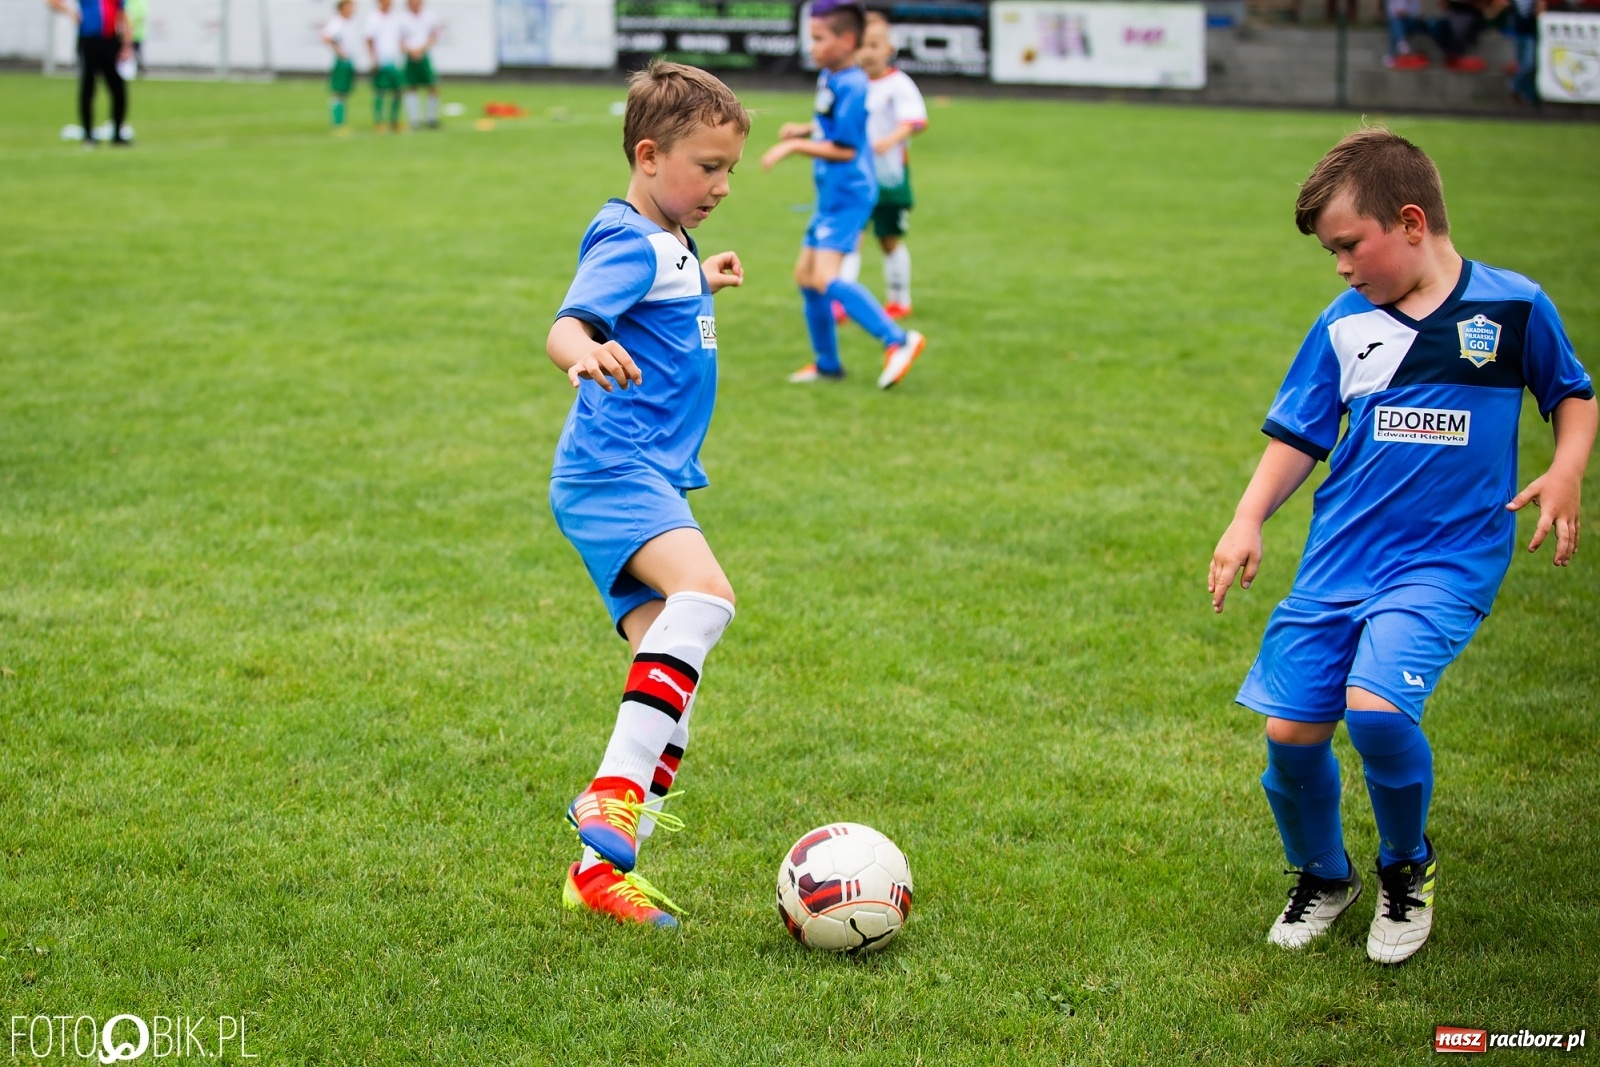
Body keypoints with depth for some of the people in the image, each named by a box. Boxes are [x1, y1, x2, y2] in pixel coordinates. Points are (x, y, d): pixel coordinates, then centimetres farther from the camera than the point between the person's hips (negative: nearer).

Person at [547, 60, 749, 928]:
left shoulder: (667, 246, 19)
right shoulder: (630, 243, -11)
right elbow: (567, 324, -29)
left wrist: (703, 283, 50)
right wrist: (584, 355, -50)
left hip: (649, 480, 10)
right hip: (611, 470, -10)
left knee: (673, 680, 4)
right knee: (704, 592, -34)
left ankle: (601, 867, 6)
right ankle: (612, 794, -37)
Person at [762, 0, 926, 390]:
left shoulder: (851, 86, -19)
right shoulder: (828, 78, 9)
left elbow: (846, 149, -21)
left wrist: (794, 146, -17)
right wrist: (803, 130, 8)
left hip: (849, 194, -10)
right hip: (831, 195, 10)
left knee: (825, 278, -22)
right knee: (805, 275, 15)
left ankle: (896, 340, -21)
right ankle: (827, 363, 26)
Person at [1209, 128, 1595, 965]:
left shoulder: (1513, 306, -3)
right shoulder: (1343, 325, 5)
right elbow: (1298, 435, 12)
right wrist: (1248, 520, -1)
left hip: (1447, 558, -4)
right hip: (1337, 559, 4)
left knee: (1376, 706, -25)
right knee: (1290, 730, -3)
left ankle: (1408, 869, 4)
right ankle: (1322, 878, 27)